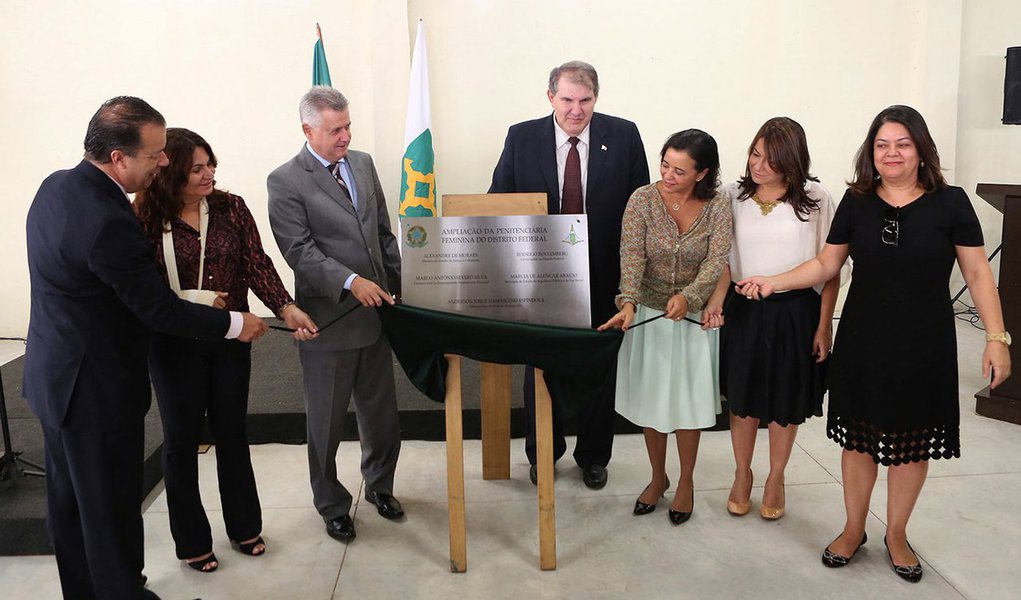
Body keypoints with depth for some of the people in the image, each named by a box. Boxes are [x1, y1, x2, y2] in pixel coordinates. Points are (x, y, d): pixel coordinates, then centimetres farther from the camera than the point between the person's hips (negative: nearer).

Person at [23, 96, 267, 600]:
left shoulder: (55, 186, 0)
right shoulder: (107, 223, -30)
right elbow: (160, 311, -22)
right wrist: (235, 323, -10)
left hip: (54, 374, 10)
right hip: (96, 389, -10)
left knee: (69, 497, 22)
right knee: (112, 508, 7)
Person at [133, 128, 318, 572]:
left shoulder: (231, 208, -3)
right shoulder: (145, 219, -11)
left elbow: (257, 265, -7)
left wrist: (286, 308, -21)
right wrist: (193, 303, -19)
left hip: (230, 339, 3)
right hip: (174, 345, -3)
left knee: (232, 431, 15)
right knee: (182, 438, 10)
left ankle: (244, 526, 32)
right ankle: (191, 540, 27)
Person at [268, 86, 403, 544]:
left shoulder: (363, 163, 9)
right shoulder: (286, 181, -9)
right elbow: (300, 251, -17)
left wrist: (400, 283, 8)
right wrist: (351, 281, -27)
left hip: (375, 312, 5)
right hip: (328, 319, -5)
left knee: (381, 413, 17)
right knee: (326, 423, 10)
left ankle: (380, 485, 41)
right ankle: (332, 505, 31)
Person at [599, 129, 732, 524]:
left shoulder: (717, 207, -10)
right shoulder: (642, 200, -10)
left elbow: (716, 262, -17)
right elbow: (631, 256, -19)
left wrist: (687, 297, -35)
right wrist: (628, 303, -34)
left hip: (692, 317, -1)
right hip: (648, 314, 1)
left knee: (687, 401, 8)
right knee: (650, 399, 11)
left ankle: (686, 482, 29)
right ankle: (658, 477, 32)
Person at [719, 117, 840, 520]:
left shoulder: (815, 199, -7)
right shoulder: (732, 195, -2)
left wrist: (824, 325, -5)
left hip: (795, 312, -1)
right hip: (743, 310, 1)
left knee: (786, 402, 12)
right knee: (742, 398, 13)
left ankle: (776, 480, 33)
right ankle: (742, 475, 34)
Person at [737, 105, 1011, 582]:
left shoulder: (949, 203, -4)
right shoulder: (856, 202, 0)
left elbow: (977, 273, -1)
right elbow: (826, 264, 5)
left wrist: (996, 337, -6)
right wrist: (771, 283, -7)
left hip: (924, 346, -1)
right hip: (862, 342, 1)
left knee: (912, 443, 10)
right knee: (859, 435, 10)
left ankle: (896, 535, 32)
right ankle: (853, 529, 30)